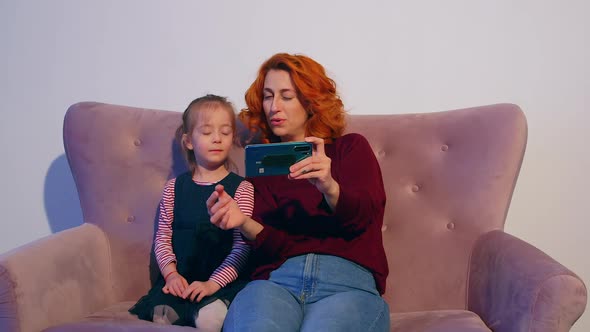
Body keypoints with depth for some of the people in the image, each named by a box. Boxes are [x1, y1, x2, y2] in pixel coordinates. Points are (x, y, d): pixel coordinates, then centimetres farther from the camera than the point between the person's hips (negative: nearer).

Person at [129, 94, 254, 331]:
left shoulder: (241, 188, 2)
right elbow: (162, 238, 12)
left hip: (222, 281, -2)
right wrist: (171, 273, -7)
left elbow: (243, 246, -5)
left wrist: (213, 283, -16)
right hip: (180, 280, 2)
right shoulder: (174, 187, 12)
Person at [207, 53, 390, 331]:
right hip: (277, 280, 1)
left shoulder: (351, 147, 19)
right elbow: (274, 244, 8)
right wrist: (244, 224, -15)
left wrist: (329, 186, -23)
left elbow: (365, 215, -1)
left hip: (347, 281, -1)